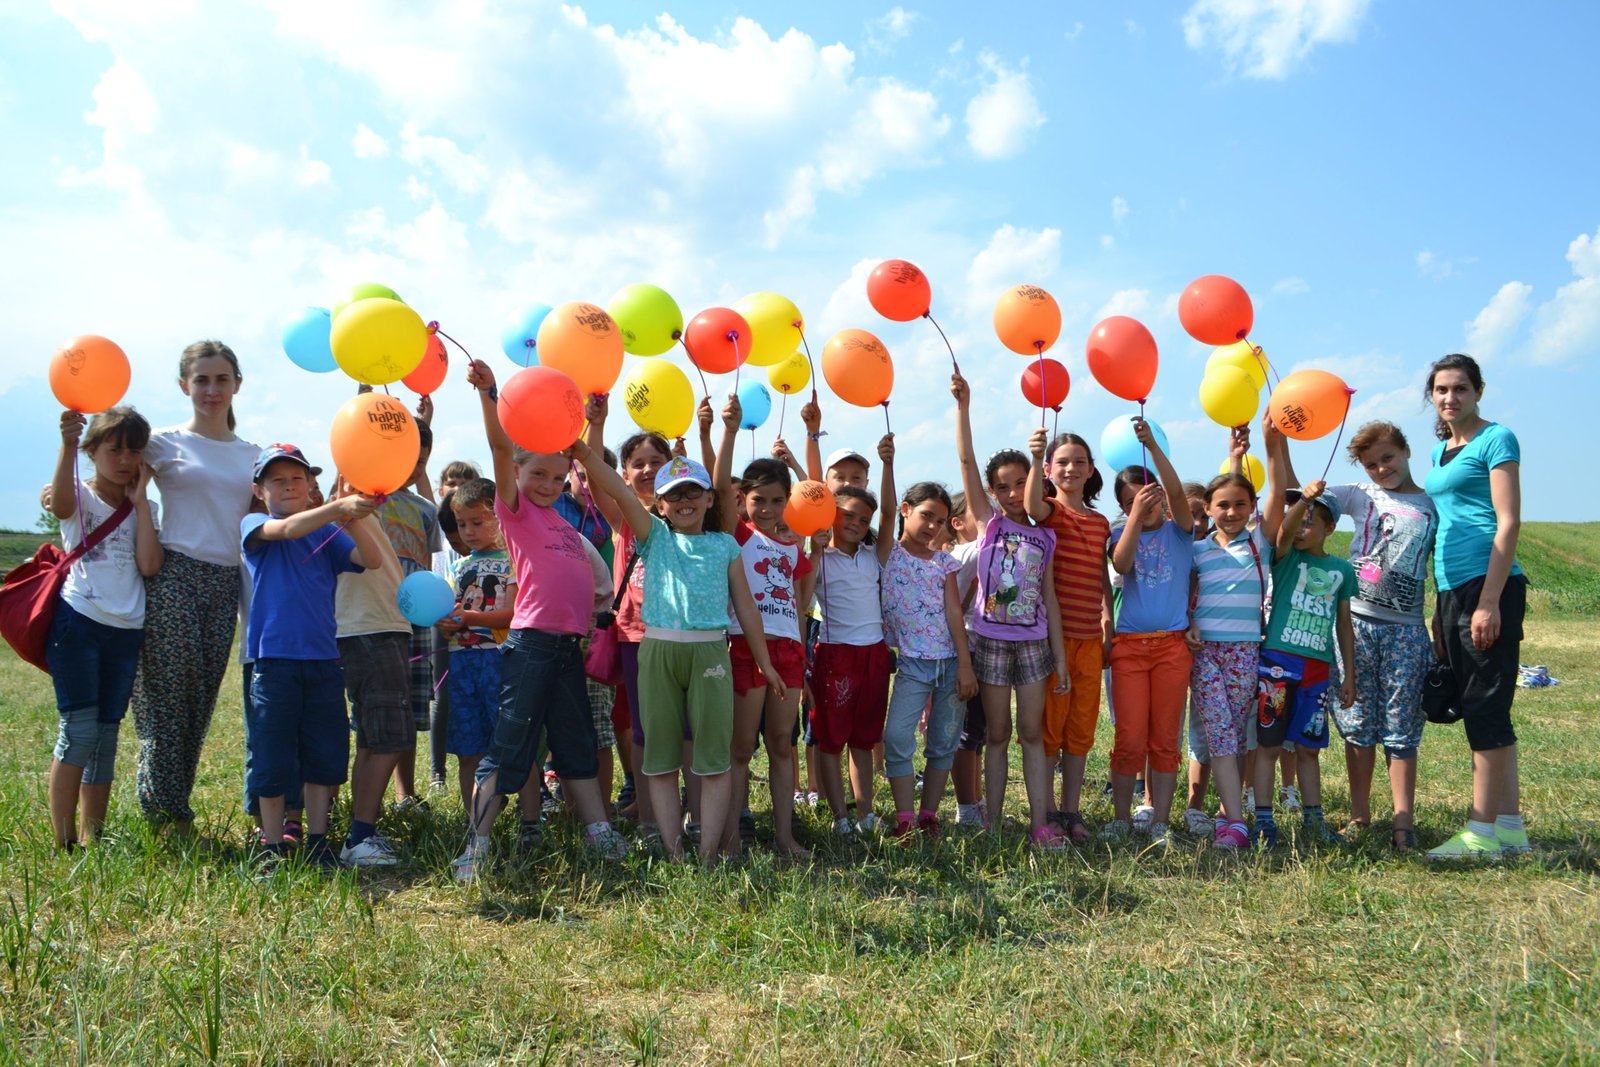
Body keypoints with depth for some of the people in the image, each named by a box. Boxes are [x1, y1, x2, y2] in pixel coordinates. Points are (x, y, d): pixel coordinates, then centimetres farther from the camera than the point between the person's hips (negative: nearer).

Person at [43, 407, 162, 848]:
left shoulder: (143, 509, 12)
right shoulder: (80, 496, 1)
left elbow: (150, 565, -5)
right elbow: (61, 504, -26)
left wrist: (140, 499, -3)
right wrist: (67, 445, -39)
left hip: (126, 630, 4)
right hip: (78, 622, -4)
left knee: (106, 735, 8)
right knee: (79, 729, -10)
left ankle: (92, 839, 16)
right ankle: (63, 841, -3)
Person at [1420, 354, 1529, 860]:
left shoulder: (1495, 439, -4)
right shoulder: (1441, 451, 19)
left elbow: (1509, 523, -12)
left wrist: (1489, 601, -19)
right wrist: (1443, 606, 19)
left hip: (1488, 586, -9)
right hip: (1454, 589, 9)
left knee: (1485, 708, -6)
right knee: (1484, 709, 10)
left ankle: (1481, 833, -1)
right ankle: (1510, 828, 17)